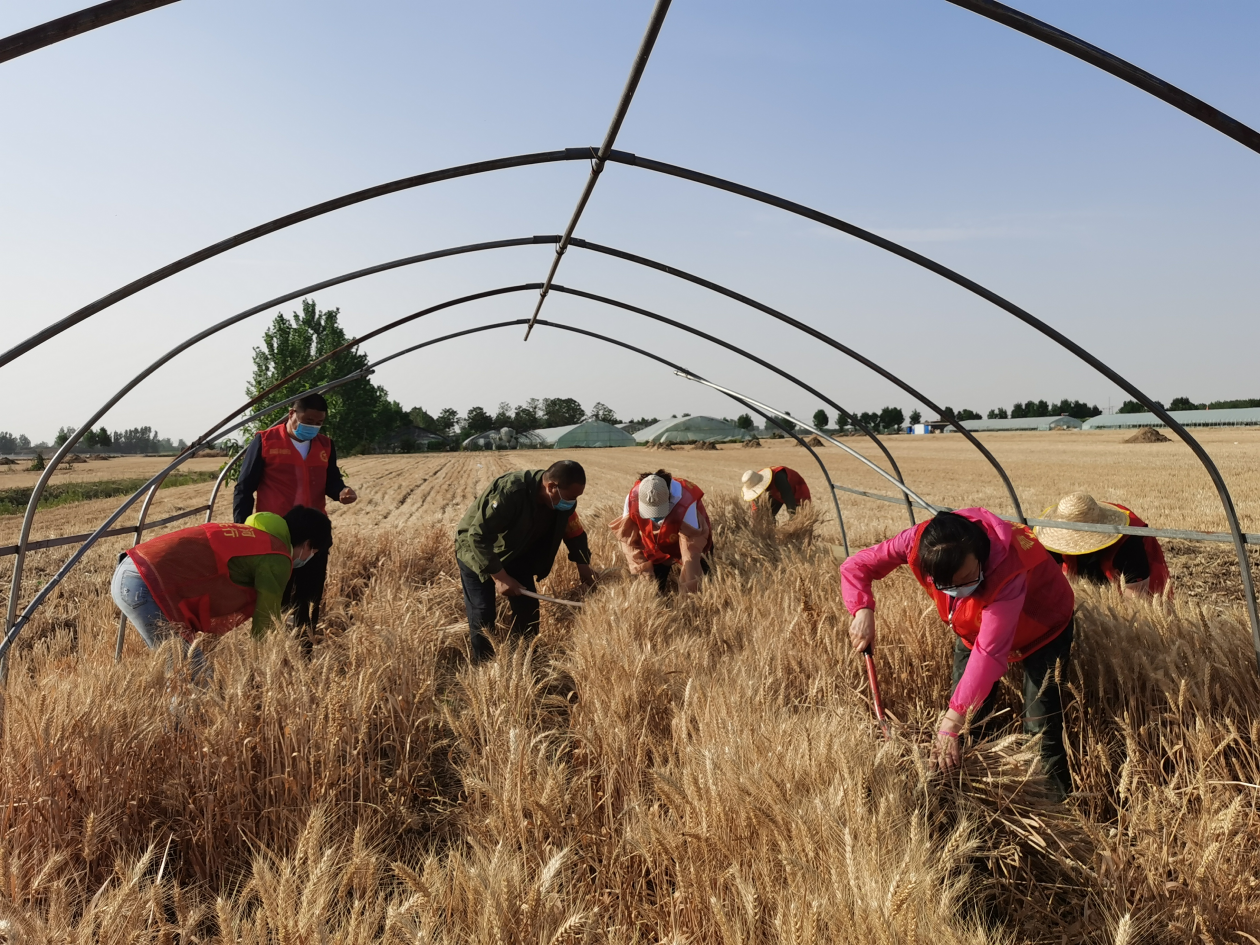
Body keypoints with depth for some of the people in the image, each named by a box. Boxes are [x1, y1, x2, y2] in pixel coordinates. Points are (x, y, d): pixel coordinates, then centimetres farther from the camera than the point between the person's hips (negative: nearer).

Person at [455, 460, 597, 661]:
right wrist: (499, 577, -38)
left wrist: (583, 564, -11)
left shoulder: (563, 501, -17)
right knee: (483, 615, -8)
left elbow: (574, 531, 1)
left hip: (515, 553, 6)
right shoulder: (509, 492, -39)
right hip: (476, 550, -6)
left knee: (528, 609, 3)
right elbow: (478, 536, -38)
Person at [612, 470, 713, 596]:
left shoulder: (684, 502, -42)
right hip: (656, 549, 2)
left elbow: (691, 554, -38)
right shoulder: (632, 499, -32)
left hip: (684, 543, -2)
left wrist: (687, 593, -38)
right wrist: (646, 576, -21)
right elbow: (630, 543, -18)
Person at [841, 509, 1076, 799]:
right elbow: (856, 566, -21)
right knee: (965, 719, 2)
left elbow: (990, 651, -47)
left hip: (1042, 627, -4)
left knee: (1041, 726, -11)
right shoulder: (920, 541, -33)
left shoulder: (1007, 568, -45)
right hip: (974, 625, 4)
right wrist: (862, 611, -39)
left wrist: (952, 721, -49)